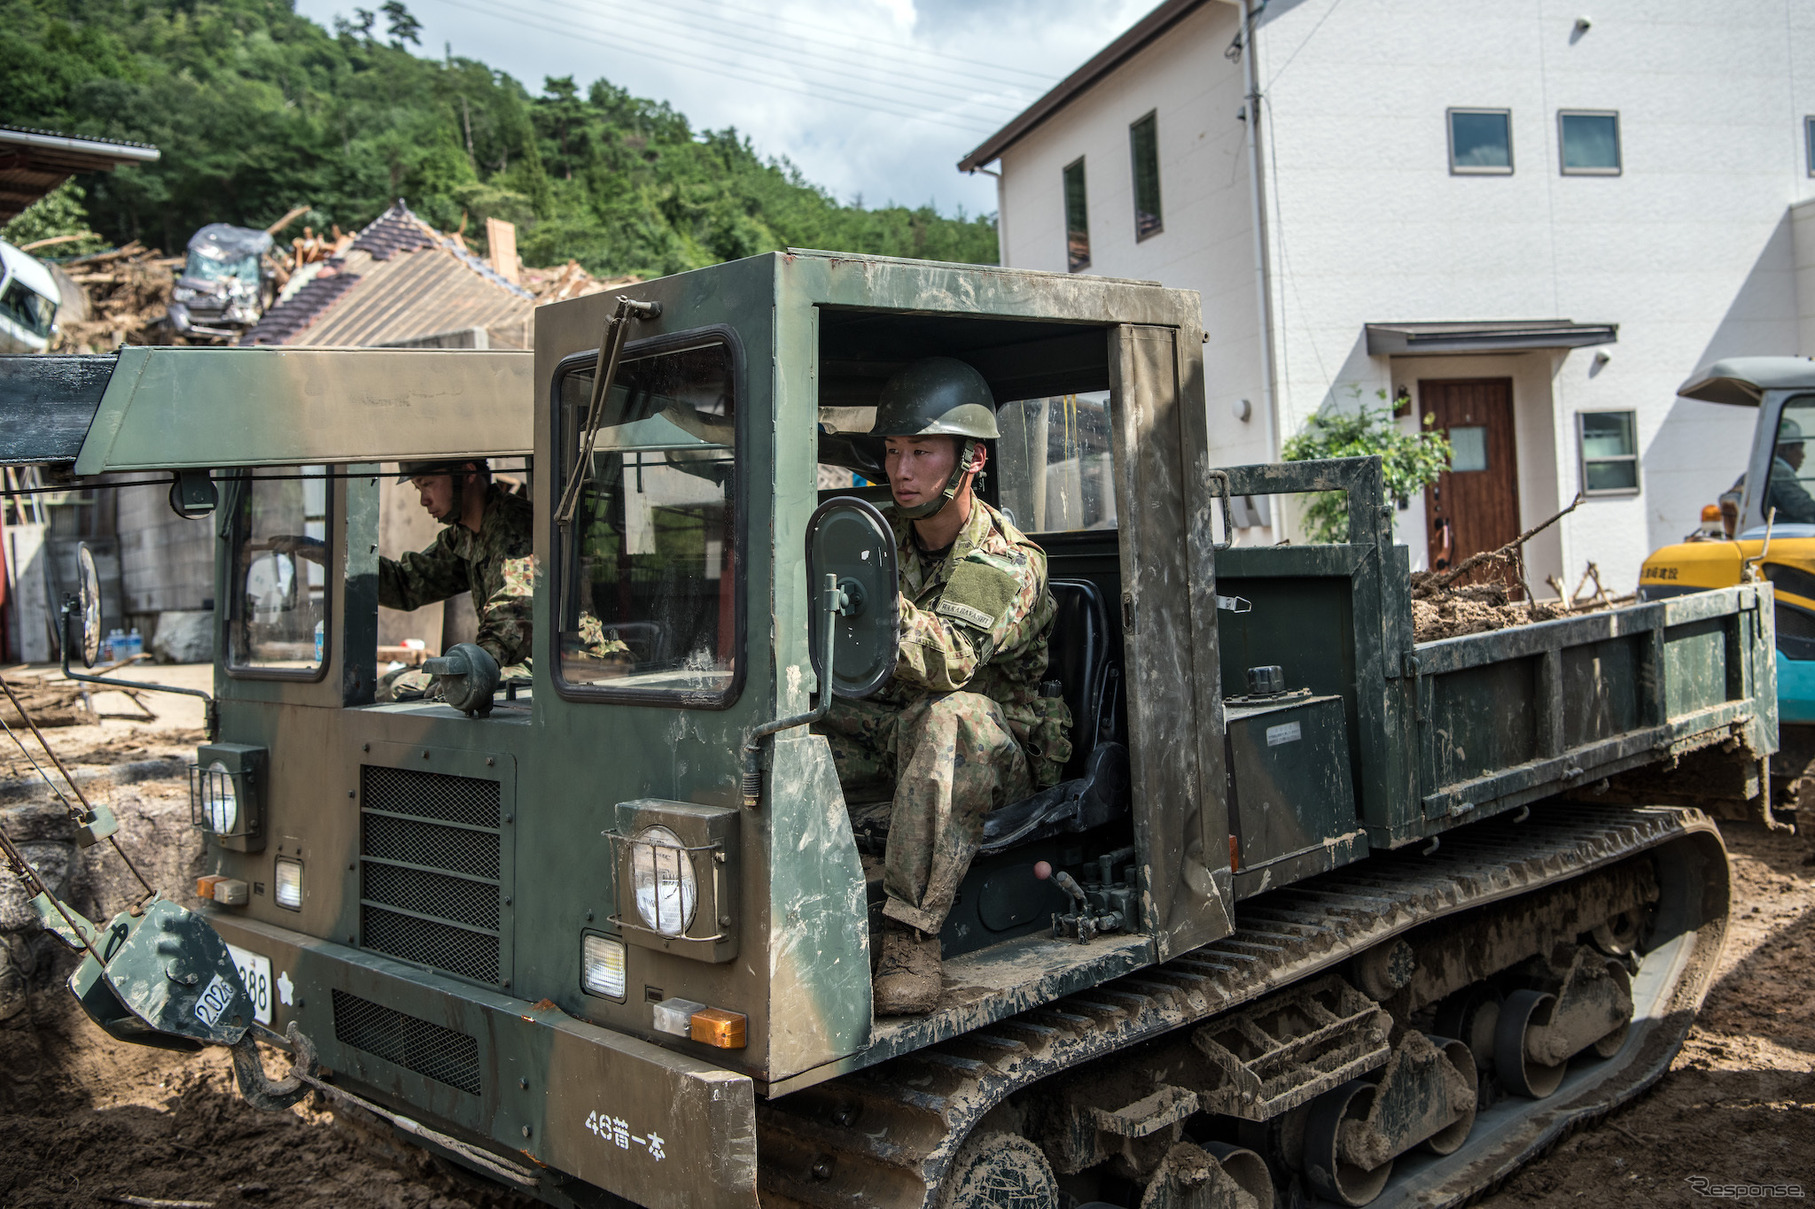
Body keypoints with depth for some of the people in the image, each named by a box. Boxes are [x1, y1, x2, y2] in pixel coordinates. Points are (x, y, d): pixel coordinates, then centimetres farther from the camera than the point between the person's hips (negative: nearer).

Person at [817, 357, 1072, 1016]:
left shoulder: (1009, 564, -17)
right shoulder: (885, 535, 3)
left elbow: (949, 662, -34)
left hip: (998, 745, -6)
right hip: (890, 727, 6)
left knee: (949, 718, -40)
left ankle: (912, 934, -37)